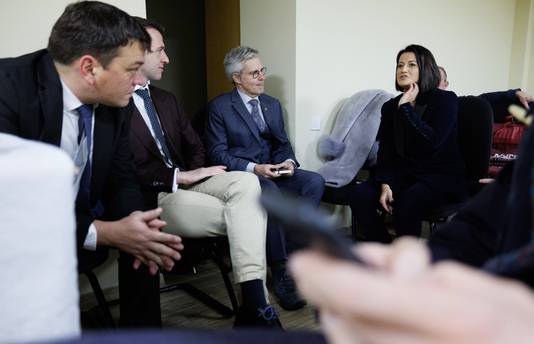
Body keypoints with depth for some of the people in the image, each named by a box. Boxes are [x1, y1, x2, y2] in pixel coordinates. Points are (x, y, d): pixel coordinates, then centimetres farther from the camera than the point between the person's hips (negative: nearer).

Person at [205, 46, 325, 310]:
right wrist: (253, 168, -21)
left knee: (315, 181, -22)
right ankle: (282, 275, -26)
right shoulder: (219, 107, -1)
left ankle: (292, 248, -18)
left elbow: (283, 144, 17)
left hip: (272, 171, 6)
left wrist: (289, 161, -7)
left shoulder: (273, 104, 16)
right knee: (271, 193, -37)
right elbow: (217, 153, -8)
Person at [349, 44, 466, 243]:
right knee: (361, 196, -22)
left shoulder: (445, 100, -4)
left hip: (442, 176, -4)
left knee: (407, 201, -36)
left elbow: (431, 142, -21)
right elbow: (385, 152, 4)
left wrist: (406, 108, -17)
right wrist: (385, 185, -12)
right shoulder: (390, 107, 10)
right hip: (404, 173, 5)